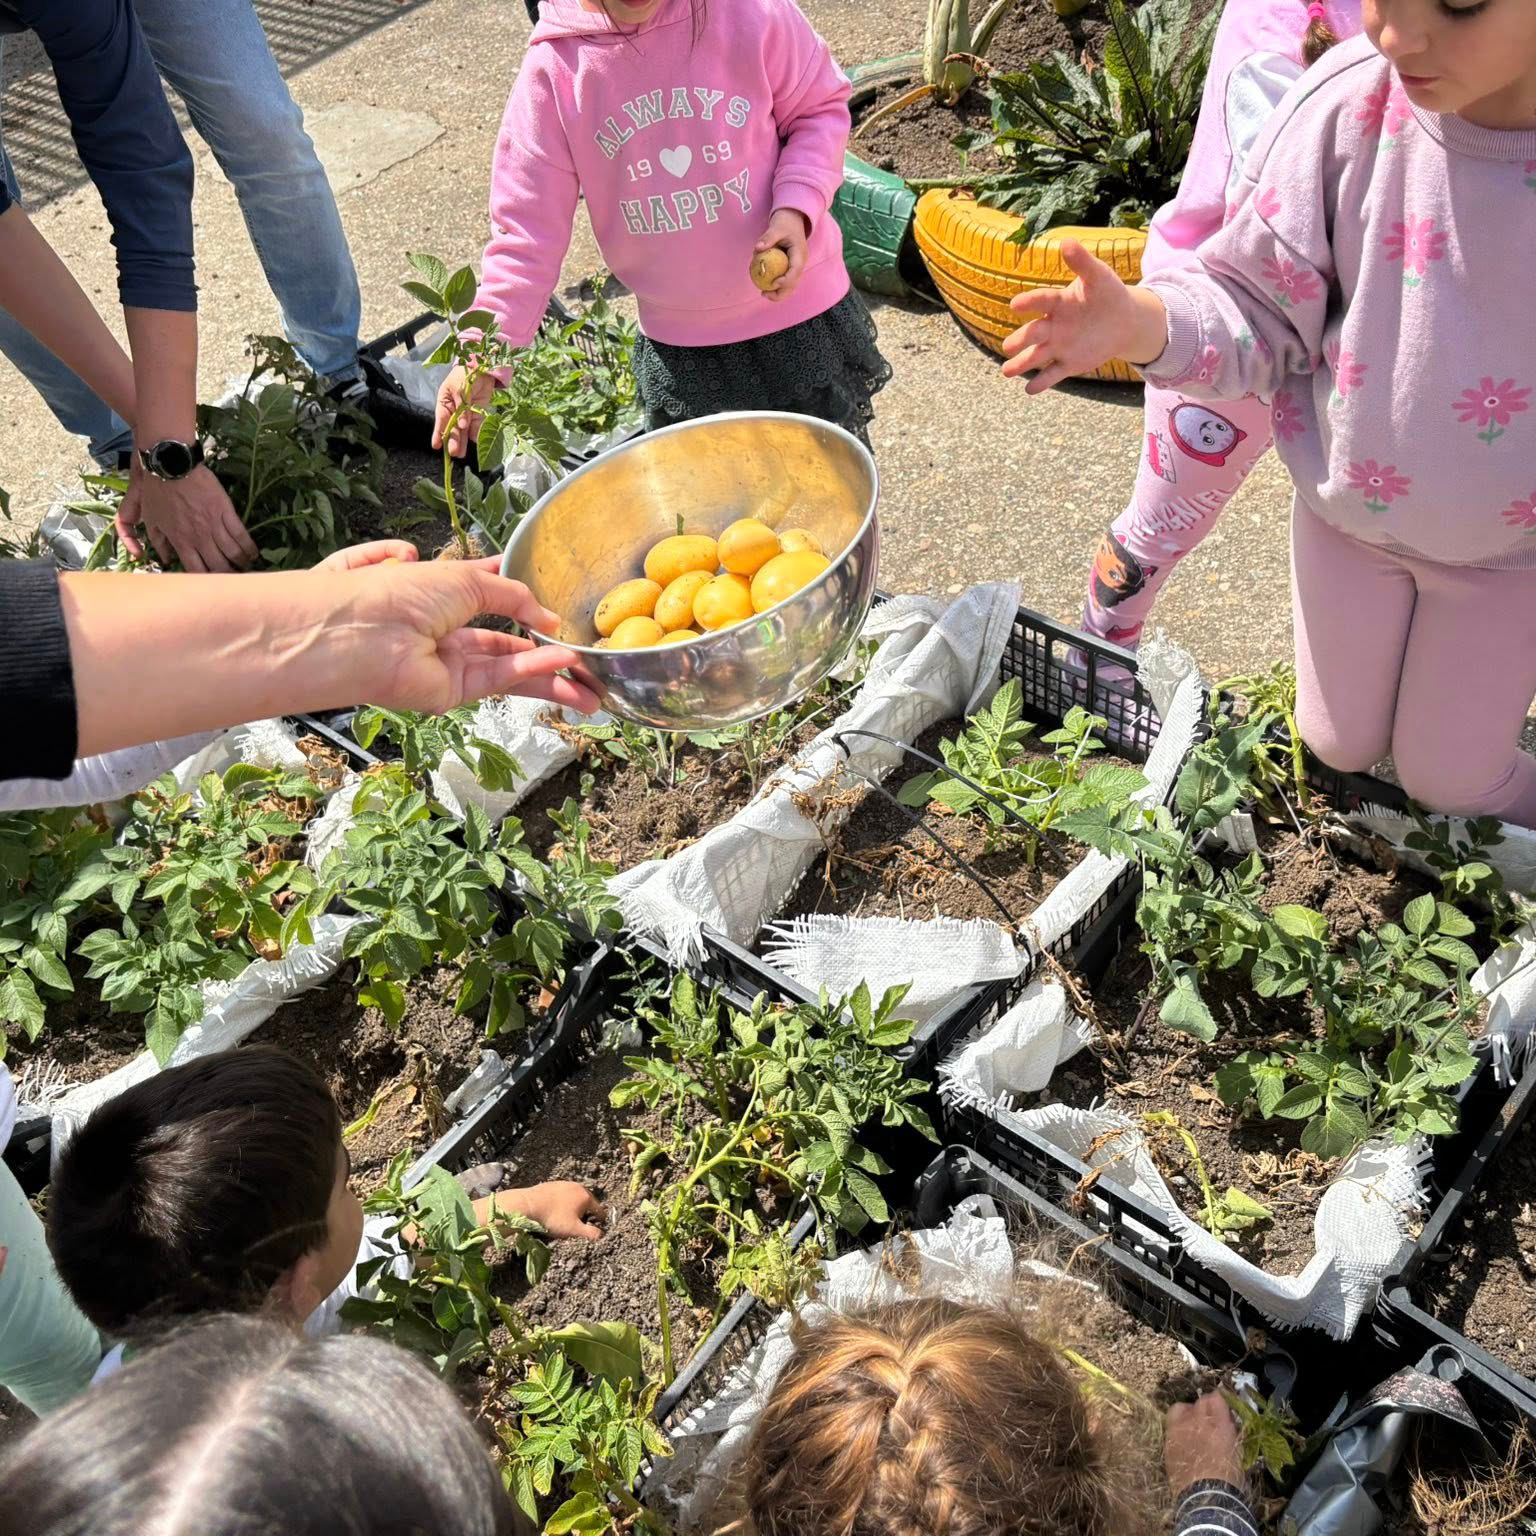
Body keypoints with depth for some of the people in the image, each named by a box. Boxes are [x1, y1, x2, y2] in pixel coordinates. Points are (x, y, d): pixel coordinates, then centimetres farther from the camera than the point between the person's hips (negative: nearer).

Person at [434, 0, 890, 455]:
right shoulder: (553, 70, -12)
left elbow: (821, 107, 0)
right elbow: (527, 230, -9)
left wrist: (797, 207, -20)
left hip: (801, 309, 0)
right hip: (679, 345, 1)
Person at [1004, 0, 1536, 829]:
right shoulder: (1350, 105, -23)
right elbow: (1260, 313, -15)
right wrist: (1140, 322, -34)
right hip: (1351, 506, 2)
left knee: (1448, 774, 14)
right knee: (1339, 745, 19)